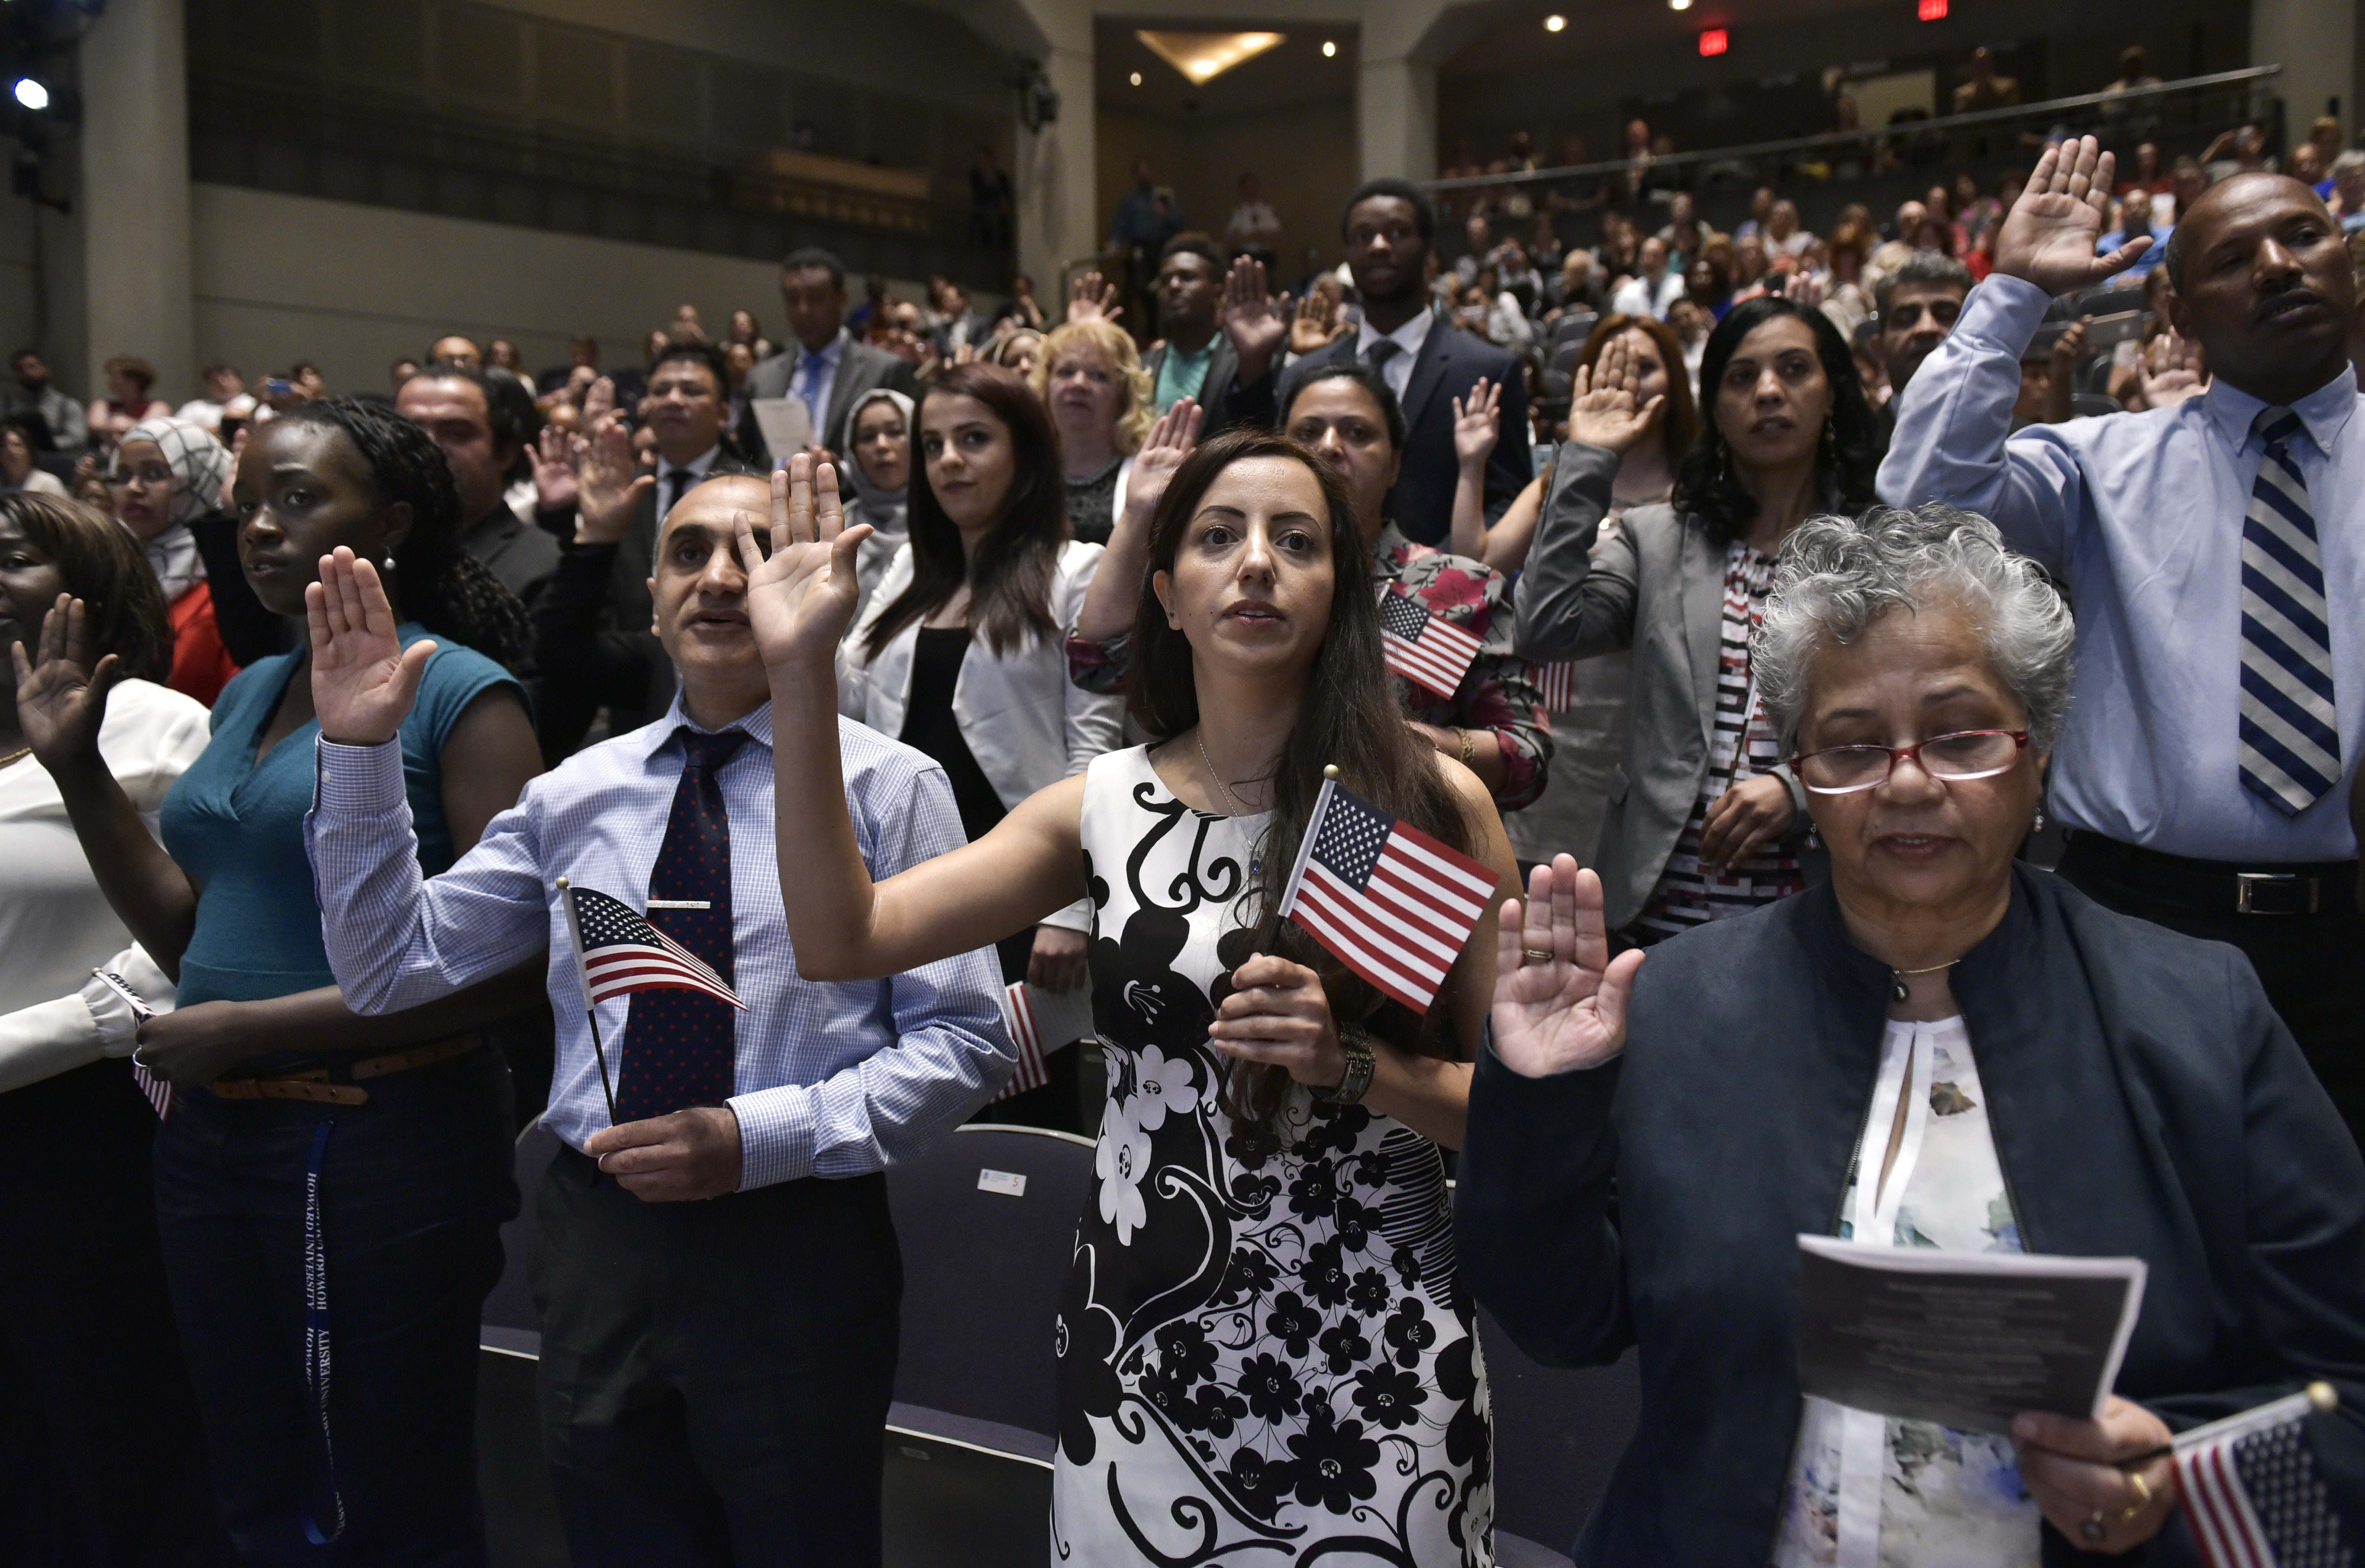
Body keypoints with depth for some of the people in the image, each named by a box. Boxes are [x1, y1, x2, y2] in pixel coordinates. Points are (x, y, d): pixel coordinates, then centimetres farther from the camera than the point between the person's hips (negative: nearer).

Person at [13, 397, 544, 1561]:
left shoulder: (460, 696, -11)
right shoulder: (248, 693, 11)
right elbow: (188, 933, 14)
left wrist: (252, 1030, -17)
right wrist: (76, 768, 6)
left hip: (387, 1142, -7)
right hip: (213, 1137, 7)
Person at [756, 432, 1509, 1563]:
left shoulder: (1433, 802, -5)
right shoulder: (1103, 808, 1)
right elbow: (844, 939, -7)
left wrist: (1352, 1065, -20)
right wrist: (801, 675, -13)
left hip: (1372, 1356, -1)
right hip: (1145, 1339, 2)